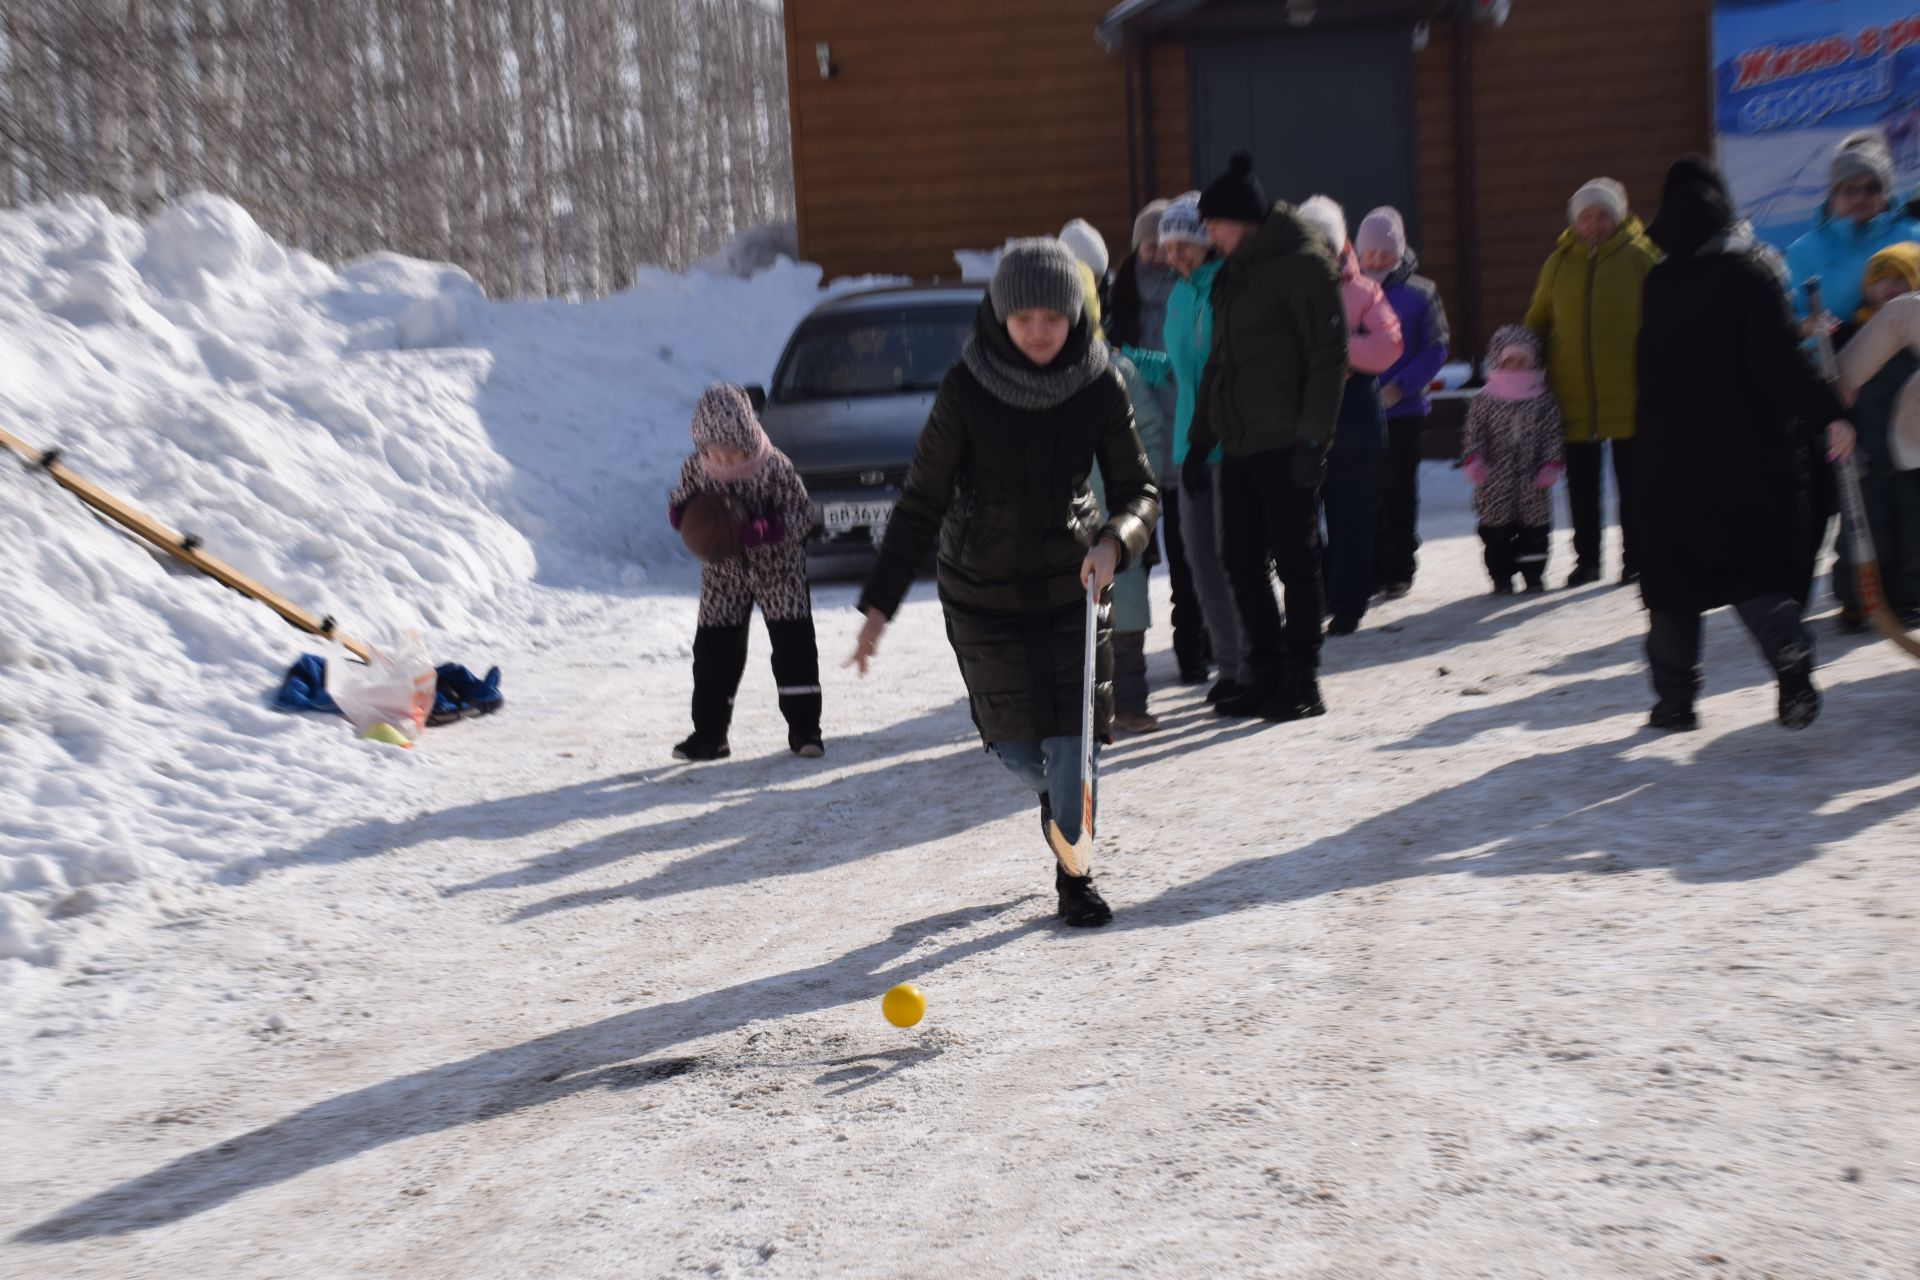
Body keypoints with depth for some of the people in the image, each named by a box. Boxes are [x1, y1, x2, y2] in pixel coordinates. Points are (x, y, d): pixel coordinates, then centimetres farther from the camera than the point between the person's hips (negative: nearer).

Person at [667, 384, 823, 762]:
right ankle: (709, 733, 12)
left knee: (793, 646, -3)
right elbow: (678, 505, 6)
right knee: (714, 651, 3)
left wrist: (763, 530, -30)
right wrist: (686, 514, -19)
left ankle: (803, 728, 7)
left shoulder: (774, 467, -18)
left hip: (779, 571, -2)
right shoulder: (695, 468, -8)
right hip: (723, 573, 3)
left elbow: (803, 512, -13)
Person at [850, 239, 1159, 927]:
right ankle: (1057, 795, 40)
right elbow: (921, 503, -12)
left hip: (1072, 583, 1)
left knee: (1073, 734, -2)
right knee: (1017, 745, 3)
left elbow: (1140, 491, -6)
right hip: (984, 591, -1)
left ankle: (1073, 875, 19)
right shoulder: (967, 389, -17)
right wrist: (879, 606, -14)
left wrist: (1115, 541, -29)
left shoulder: (1099, 387, -11)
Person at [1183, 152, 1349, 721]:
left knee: (1295, 558, -2)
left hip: (1286, 444, -8)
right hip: (1238, 444, 8)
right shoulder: (1232, 274, 16)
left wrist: (1313, 437, -19)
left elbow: (1329, 355, -13)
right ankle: (1265, 674, 18)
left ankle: (1301, 681, 6)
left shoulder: (1303, 264, -8)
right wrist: (1200, 439, 17)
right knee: (1241, 558, 8)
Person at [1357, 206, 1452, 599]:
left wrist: (1399, 387, -15)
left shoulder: (1420, 293, -1)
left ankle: (1399, 570, 14)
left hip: (1404, 408, -1)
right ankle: (1371, 569, 15)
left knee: (1398, 490, 5)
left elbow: (1436, 348, -4)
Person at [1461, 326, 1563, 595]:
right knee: (1496, 532, 2)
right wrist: (1473, 461, -17)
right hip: (1496, 484, -1)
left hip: (1533, 483, 1)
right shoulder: (1484, 401, 0)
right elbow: (1474, 434, -2)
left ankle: (1534, 574, 17)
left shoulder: (1543, 399, 3)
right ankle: (1501, 576, 11)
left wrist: (1551, 466, -8)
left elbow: (1553, 434, 2)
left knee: (1534, 531, 6)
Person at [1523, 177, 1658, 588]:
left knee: (1631, 481, 6)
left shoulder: (1640, 257, -2)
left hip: (1629, 396, -3)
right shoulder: (1558, 262, 7)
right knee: (1581, 485, 9)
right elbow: (1537, 322, 16)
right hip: (1573, 396, 3)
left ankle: (1635, 558, 16)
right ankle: (1586, 559, 20)